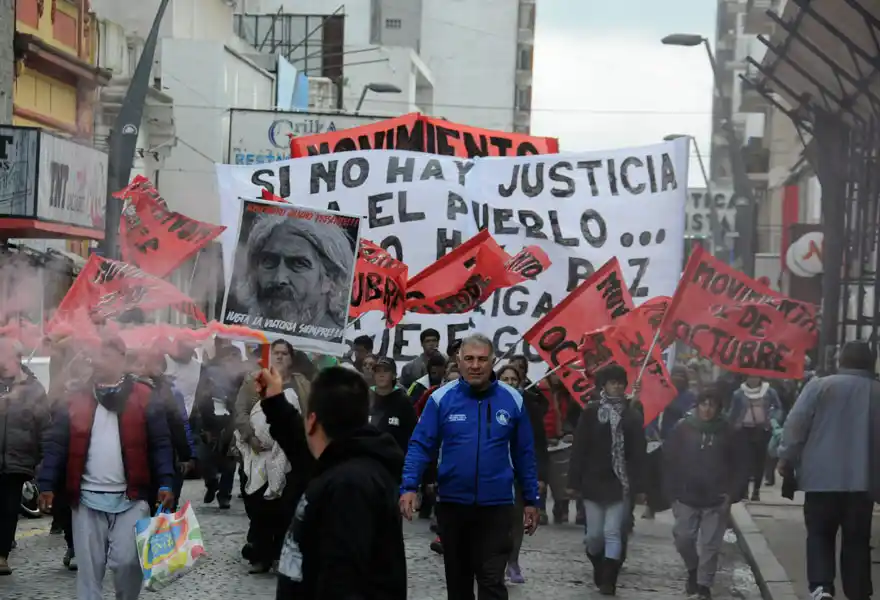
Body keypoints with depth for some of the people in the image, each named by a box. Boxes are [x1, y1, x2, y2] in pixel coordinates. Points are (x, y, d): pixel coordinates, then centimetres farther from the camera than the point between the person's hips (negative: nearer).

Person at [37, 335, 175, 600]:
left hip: (131, 498, -2)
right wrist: (46, 485, -3)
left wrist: (165, 484, -10)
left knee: (127, 561, -5)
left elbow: (160, 444, -1)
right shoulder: (75, 399, 5)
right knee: (89, 565, 5)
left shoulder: (143, 398, 0)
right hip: (87, 498, 2)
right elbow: (56, 445, 5)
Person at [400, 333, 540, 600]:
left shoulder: (512, 400, -1)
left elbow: (524, 454, 5)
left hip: (496, 506, -1)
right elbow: (421, 445, -6)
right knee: (458, 579, 16)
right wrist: (409, 487, -20)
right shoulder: (441, 398, -5)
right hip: (452, 503, 1)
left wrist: (531, 500, 6)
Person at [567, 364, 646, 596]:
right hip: (593, 482, 0)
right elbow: (579, 449, -2)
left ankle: (608, 582, 0)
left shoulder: (633, 416, 2)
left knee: (613, 533, -3)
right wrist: (574, 482, -4)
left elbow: (638, 454, 1)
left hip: (621, 484, 0)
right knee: (594, 534, 6)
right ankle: (599, 568, 34)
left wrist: (639, 486, -4)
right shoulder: (590, 412, -1)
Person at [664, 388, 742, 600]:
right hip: (686, 497, 0)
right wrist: (672, 493, -2)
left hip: (716, 499, 0)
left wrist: (730, 492, -1)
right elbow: (669, 461, 0)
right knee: (683, 539, 3)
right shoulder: (682, 429, -3)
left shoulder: (726, 431, 0)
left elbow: (735, 464, 7)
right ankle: (693, 570, 30)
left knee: (710, 544, 1)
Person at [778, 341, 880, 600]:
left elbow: (796, 424, -7)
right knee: (856, 541, 11)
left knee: (820, 534, 8)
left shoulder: (821, 386, -2)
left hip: (823, 477, -2)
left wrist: (786, 458, 3)